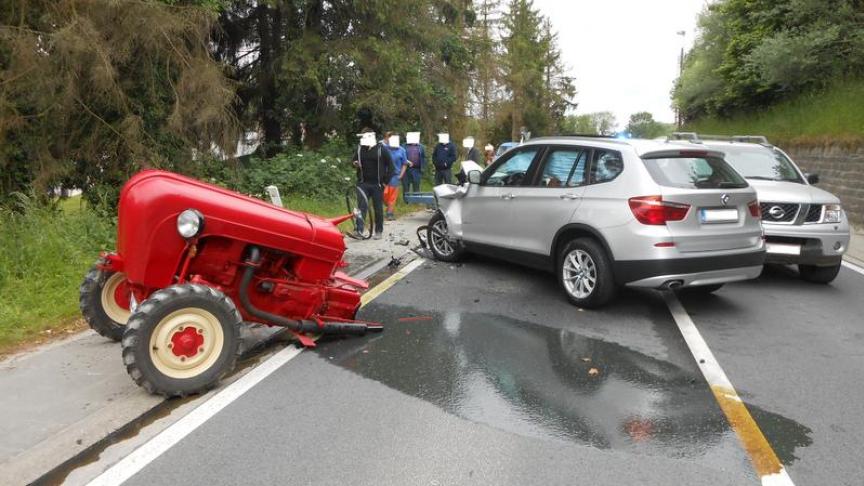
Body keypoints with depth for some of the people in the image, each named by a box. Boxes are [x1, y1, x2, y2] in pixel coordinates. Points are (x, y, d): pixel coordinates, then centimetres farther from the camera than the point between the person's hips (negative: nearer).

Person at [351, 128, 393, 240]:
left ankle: (378, 231, 15)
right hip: (363, 183, 2)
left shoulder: (381, 149, -4)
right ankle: (359, 230, -7)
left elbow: (390, 165, -1)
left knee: (378, 209, 5)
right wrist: (355, 163, -6)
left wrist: (386, 181, -6)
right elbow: (354, 160, 19)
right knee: (362, 207, -5)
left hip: (377, 184, -2)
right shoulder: (359, 148, 7)